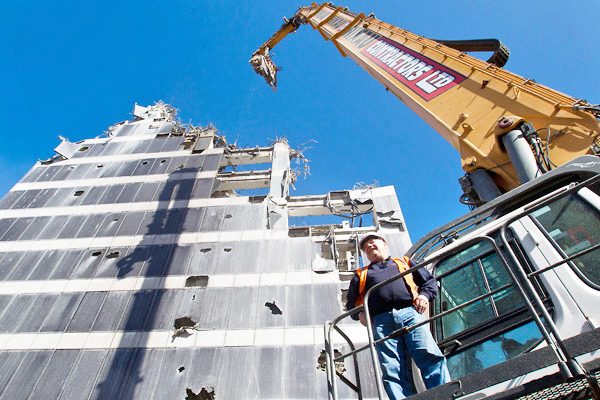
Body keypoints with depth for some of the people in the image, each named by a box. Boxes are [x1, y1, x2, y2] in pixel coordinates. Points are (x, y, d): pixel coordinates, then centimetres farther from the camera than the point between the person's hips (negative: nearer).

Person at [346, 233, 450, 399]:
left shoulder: (404, 262, 33)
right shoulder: (361, 274, 32)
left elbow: (429, 280, 27)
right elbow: (351, 302, 26)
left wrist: (424, 295, 6)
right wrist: (360, 313, 5)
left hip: (410, 313, 0)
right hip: (381, 321, 0)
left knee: (431, 356, -22)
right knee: (392, 371, -16)